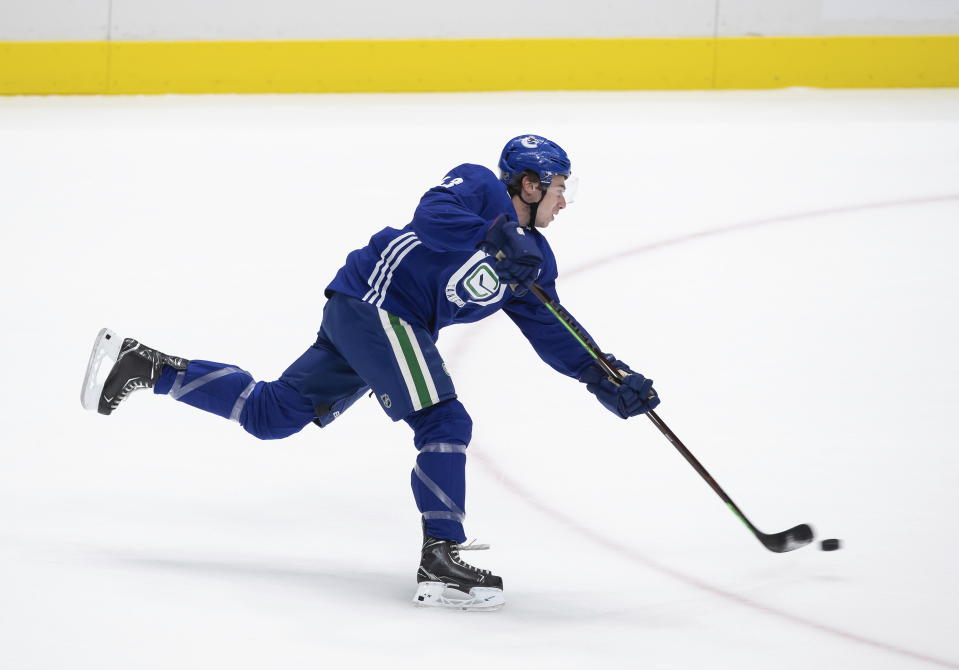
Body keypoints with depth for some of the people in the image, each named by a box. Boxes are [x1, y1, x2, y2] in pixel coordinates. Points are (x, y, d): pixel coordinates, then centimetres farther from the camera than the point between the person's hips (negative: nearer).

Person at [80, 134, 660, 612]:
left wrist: (606, 380, 3)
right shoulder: (479, 188, -8)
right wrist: (497, 240, -37)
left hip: (396, 327, 9)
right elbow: (432, 215, -27)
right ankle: (440, 566, -20)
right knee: (444, 423, -17)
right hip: (373, 302, -9)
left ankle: (145, 365, 18)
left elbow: (553, 335, 13)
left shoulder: (534, 259, 15)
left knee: (269, 414, 11)